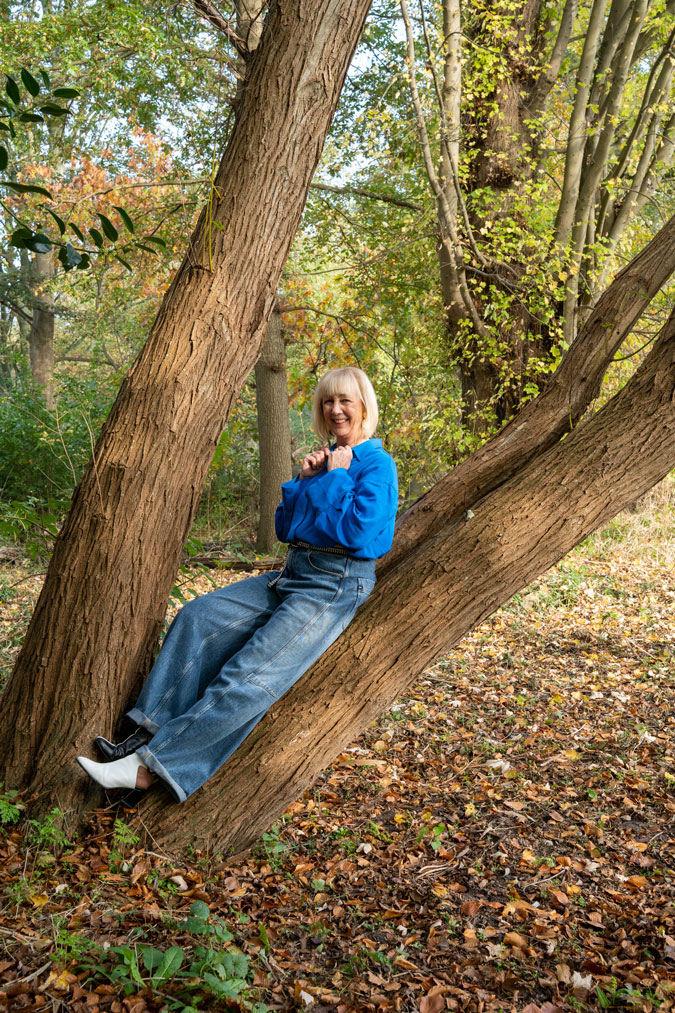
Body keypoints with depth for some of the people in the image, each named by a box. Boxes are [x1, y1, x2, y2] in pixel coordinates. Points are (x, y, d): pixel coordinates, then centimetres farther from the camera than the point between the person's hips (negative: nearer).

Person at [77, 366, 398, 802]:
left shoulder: (378, 465, -8)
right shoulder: (327, 459, 16)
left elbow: (356, 533, -21)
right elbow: (285, 530, 15)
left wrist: (333, 479, -11)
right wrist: (305, 481, 1)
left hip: (336, 588, -9)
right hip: (292, 574, 9)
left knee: (248, 677, -20)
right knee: (200, 616, -6)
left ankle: (151, 768, -21)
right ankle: (153, 730, -8)